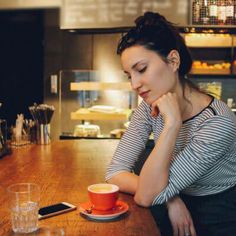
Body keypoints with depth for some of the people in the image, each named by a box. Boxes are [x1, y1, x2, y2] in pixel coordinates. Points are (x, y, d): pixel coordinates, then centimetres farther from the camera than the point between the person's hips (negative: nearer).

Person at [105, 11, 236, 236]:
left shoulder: (218, 122, -23)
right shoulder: (151, 107, -7)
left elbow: (146, 196, -25)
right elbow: (115, 172, -8)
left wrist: (172, 124, -30)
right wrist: (168, 198, -19)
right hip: (175, 210, 5)